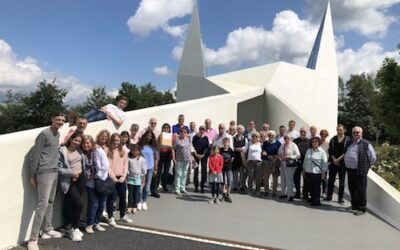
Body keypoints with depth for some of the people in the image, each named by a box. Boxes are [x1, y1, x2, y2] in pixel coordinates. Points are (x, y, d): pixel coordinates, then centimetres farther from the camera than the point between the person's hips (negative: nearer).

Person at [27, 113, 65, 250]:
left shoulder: (58, 134, 14)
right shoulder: (44, 134, -11)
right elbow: (35, 155, -11)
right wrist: (32, 175, -10)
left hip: (55, 173, 8)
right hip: (45, 173, -8)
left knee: (50, 203, 15)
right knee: (42, 205, -11)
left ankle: (47, 230, 26)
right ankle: (33, 239, -7)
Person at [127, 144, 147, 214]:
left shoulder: (142, 159, -3)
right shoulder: (129, 158, -5)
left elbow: (144, 169, 1)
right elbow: (126, 167, -1)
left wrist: (142, 176, 0)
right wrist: (127, 173, -8)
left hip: (138, 178, 0)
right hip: (130, 177, 0)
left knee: (136, 193, 7)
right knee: (130, 192, 6)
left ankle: (135, 206, 16)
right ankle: (129, 206, 14)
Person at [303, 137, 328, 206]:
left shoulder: (322, 151, -5)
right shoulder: (308, 151, 12)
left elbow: (325, 162, -6)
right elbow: (305, 160, 19)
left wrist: (323, 171, -9)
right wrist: (304, 168, 18)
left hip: (317, 172, -5)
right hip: (308, 172, 5)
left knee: (316, 187, 0)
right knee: (309, 186, 10)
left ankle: (317, 201, 11)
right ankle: (313, 198, 28)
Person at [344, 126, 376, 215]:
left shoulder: (366, 144, -7)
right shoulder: (349, 143, 13)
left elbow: (373, 157, -2)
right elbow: (346, 155, 25)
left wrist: (366, 166, 1)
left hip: (360, 171, -6)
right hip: (350, 170, 7)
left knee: (360, 190, -1)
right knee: (352, 189, 15)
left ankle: (361, 208, 9)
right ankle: (354, 205, 30)